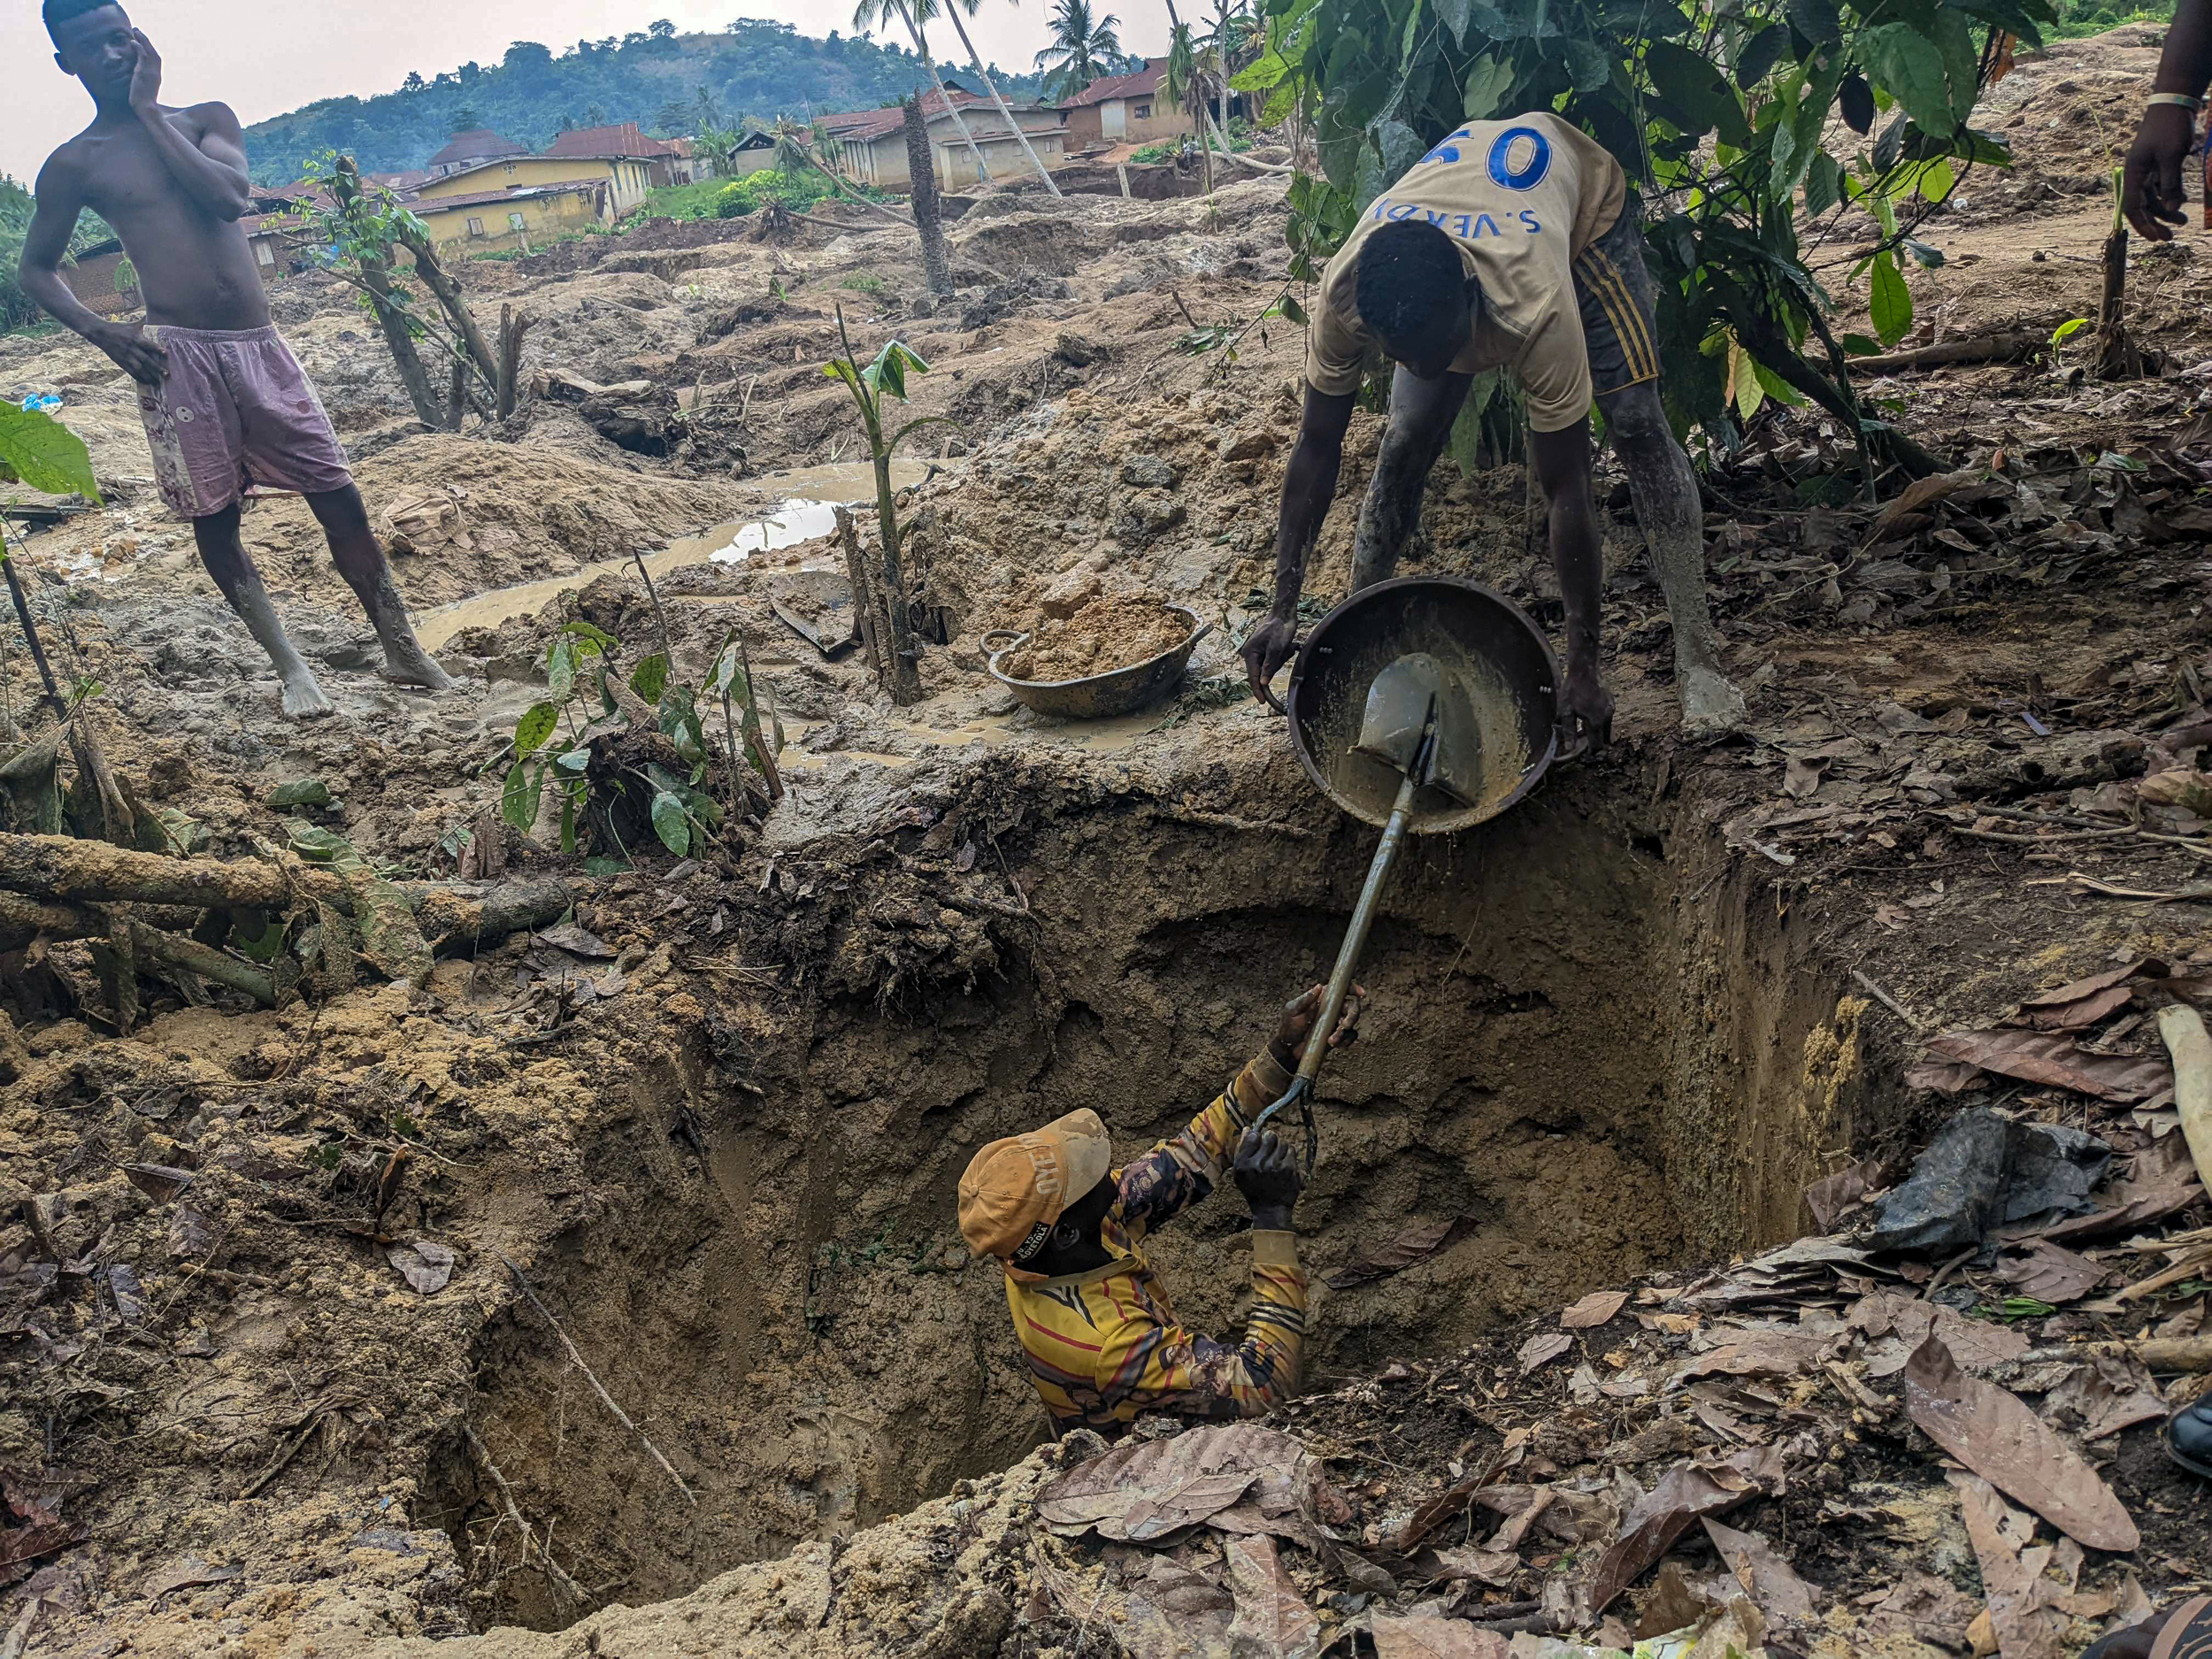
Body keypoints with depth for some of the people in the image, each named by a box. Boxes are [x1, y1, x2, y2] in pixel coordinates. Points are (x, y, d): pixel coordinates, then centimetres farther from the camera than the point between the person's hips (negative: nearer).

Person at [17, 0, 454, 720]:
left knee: (339, 496, 0)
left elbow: (228, 197, -8)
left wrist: (149, 110, -3)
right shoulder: (75, 164, 6)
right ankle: (288, 665, 14)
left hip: (260, 343, 2)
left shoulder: (207, 119, 12)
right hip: (178, 354, -2)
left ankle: (402, 651, 9)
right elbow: (36, 268, 11)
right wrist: (99, 330, -6)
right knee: (213, 517, 2)